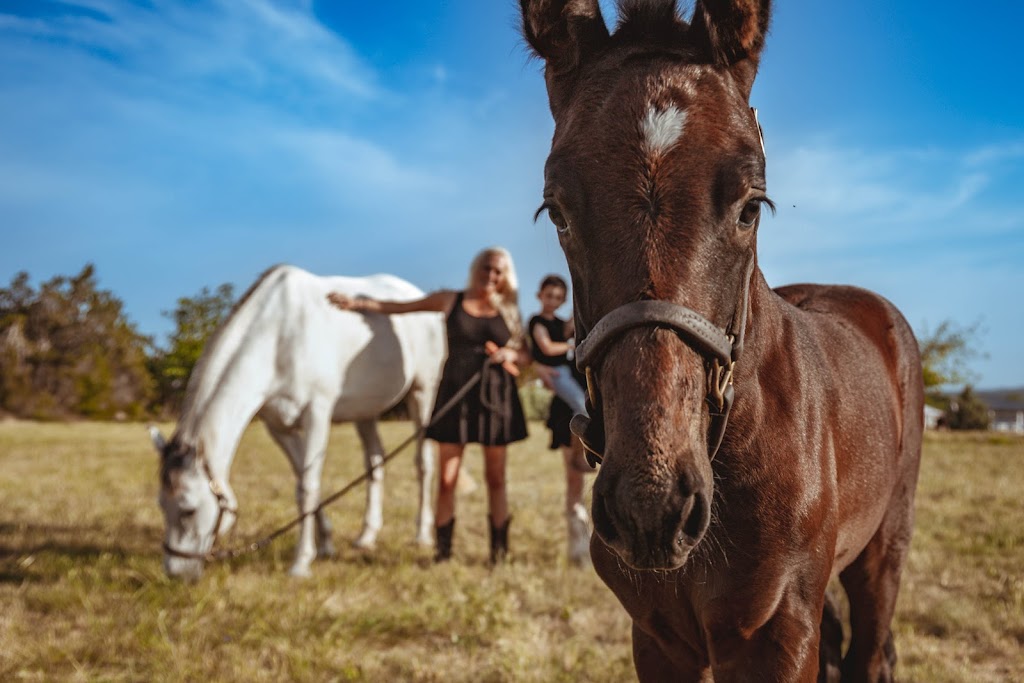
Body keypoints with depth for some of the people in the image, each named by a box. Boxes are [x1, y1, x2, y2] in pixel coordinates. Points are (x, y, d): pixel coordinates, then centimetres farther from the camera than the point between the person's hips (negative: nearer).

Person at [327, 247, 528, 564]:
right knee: (446, 478, -2)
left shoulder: (508, 312, 7)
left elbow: (525, 355, 12)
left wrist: (510, 355, -11)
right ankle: (443, 550, 7)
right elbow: (398, 307, 9)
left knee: (495, 478, 7)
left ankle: (499, 550, 15)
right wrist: (356, 303, 2)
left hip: (496, 397, 1)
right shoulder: (450, 301, 5)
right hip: (455, 395, -1)